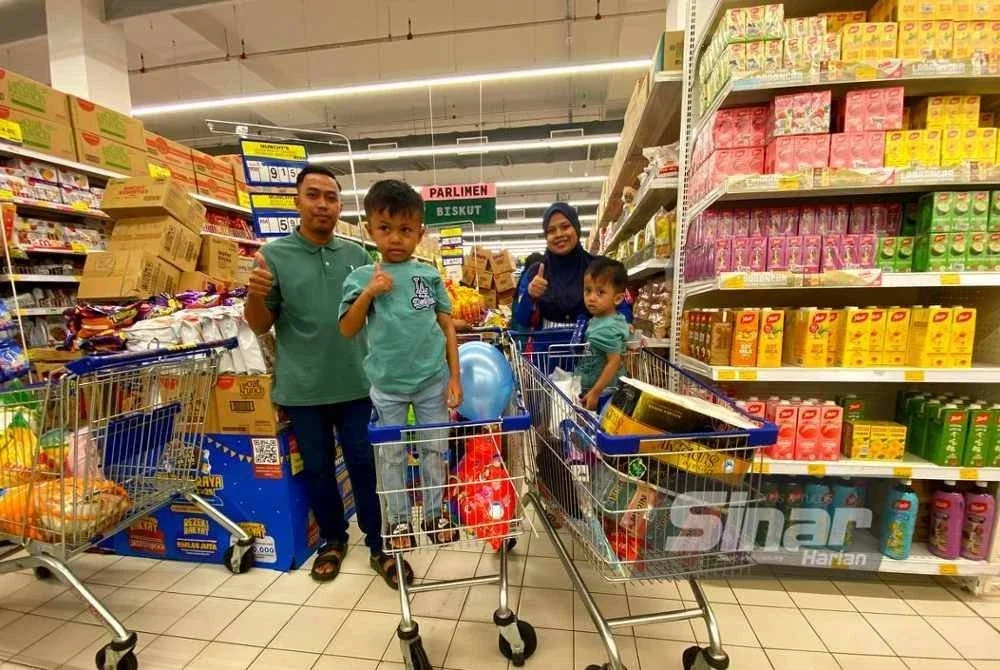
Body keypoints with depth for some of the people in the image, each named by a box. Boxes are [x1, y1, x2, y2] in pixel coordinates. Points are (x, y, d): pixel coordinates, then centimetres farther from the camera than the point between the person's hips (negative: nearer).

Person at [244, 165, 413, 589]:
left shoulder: (358, 256, 5)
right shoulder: (274, 255, -1)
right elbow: (260, 326, 0)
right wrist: (254, 294, -21)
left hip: (356, 384, 1)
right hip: (303, 389, 0)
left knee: (366, 466, 9)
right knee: (317, 469, 15)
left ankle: (379, 546, 26)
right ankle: (332, 540, 38)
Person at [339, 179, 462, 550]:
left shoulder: (430, 275, -1)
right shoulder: (362, 277, -3)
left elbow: (447, 326, 3)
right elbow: (347, 330, -4)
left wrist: (454, 376, 0)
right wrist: (369, 292, -18)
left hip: (433, 380, 1)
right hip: (387, 384, 0)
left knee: (435, 449, 14)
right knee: (391, 455, 14)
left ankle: (434, 513, 35)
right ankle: (399, 520, 35)